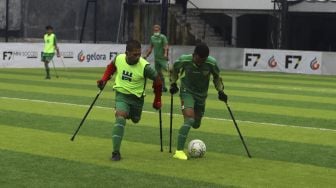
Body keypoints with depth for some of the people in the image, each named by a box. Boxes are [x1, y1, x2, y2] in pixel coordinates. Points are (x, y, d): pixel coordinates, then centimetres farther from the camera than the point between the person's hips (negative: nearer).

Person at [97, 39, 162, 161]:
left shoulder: (144, 67, -23)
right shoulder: (119, 59, -14)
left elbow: (157, 81, -8)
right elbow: (111, 67, 12)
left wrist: (157, 101, -1)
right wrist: (104, 80, 2)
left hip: (137, 97, 0)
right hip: (121, 95, 0)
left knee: (135, 120, 18)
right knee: (120, 118, -23)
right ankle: (116, 152, -18)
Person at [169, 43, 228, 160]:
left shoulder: (211, 63, -17)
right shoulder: (184, 60, -20)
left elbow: (216, 77, 3)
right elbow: (174, 70, 2)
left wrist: (221, 91, -4)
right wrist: (173, 84, -2)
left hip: (201, 95, 4)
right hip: (187, 92, -4)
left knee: (196, 124, 13)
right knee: (189, 120, -24)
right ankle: (179, 151, -24)